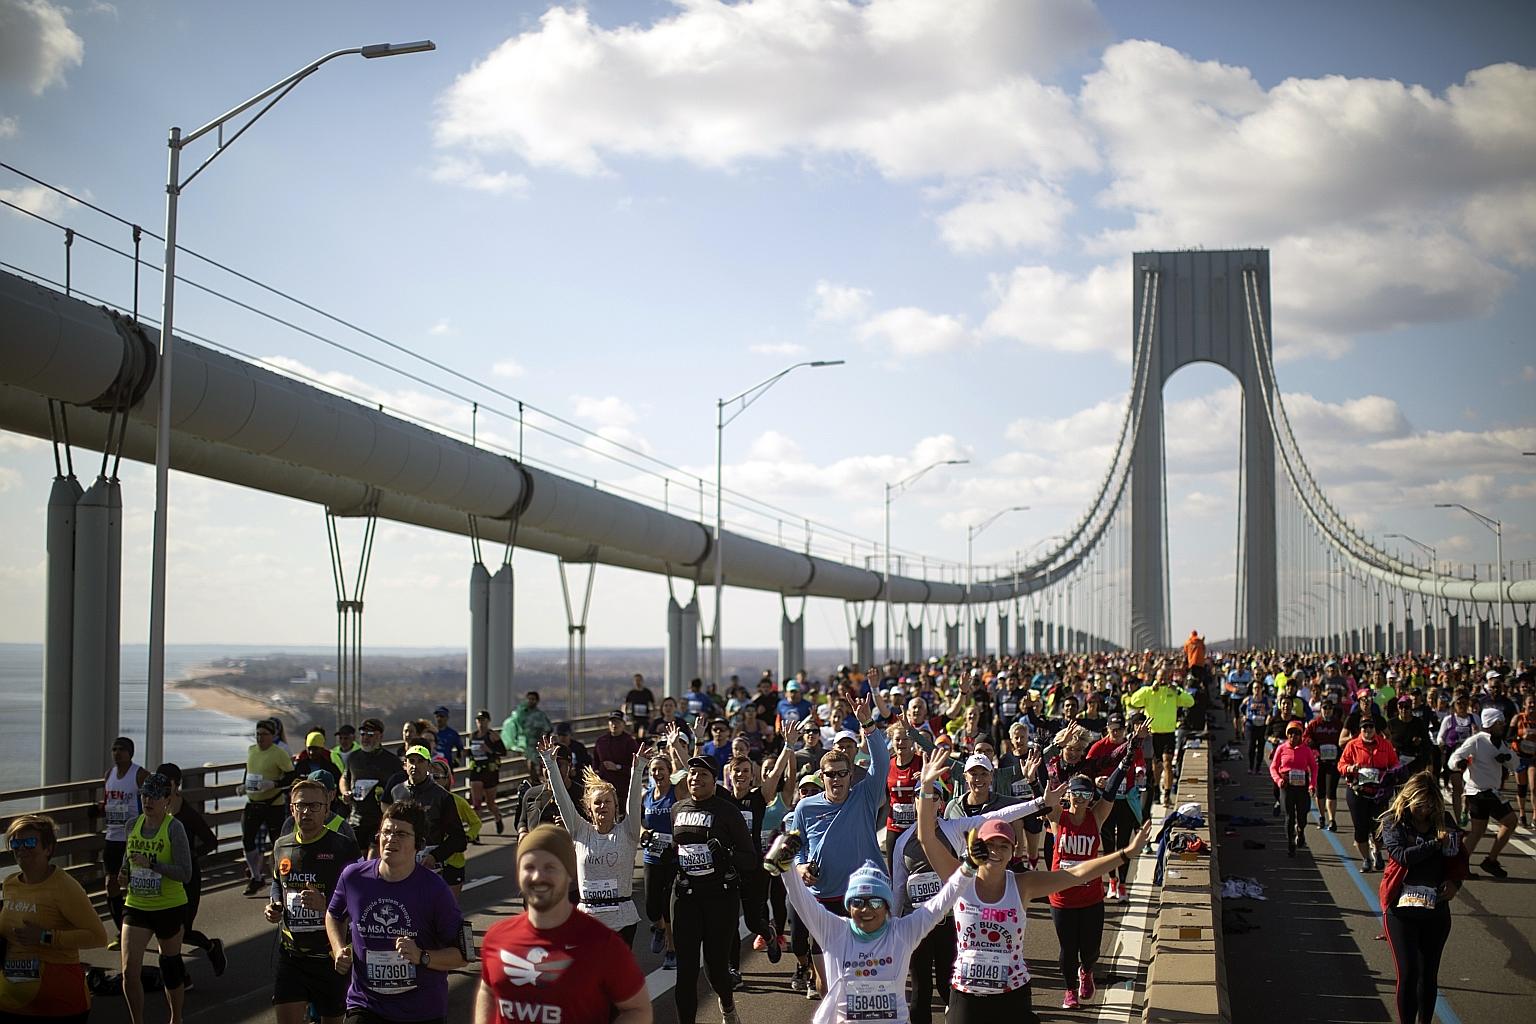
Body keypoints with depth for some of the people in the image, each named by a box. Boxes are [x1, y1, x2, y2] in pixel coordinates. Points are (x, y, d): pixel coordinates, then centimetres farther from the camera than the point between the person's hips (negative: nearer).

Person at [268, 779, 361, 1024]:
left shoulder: (343, 847, -10)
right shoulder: (282, 846, 6)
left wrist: (325, 905, -25)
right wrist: (273, 906, 4)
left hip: (331, 956, -3)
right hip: (291, 954, 3)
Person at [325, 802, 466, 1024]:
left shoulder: (434, 890, -11)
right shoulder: (353, 876, -3)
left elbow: (461, 955, -7)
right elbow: (334, 915, 20)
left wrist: (422, 957, -23)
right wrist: (339, 950, 3)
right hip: (365, 1004, 1)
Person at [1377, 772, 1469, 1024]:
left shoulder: (1444, 821, 4)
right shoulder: (1393, 821, -5)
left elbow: (1460, 855, 15)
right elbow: (1401, 854, -19)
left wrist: (1455, 881, -1)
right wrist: (1436, 844, -25)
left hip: (1436, 906, 3)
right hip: (1402, 906, -3)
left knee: (1429, 973, 10)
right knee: (1408, 972, -7)